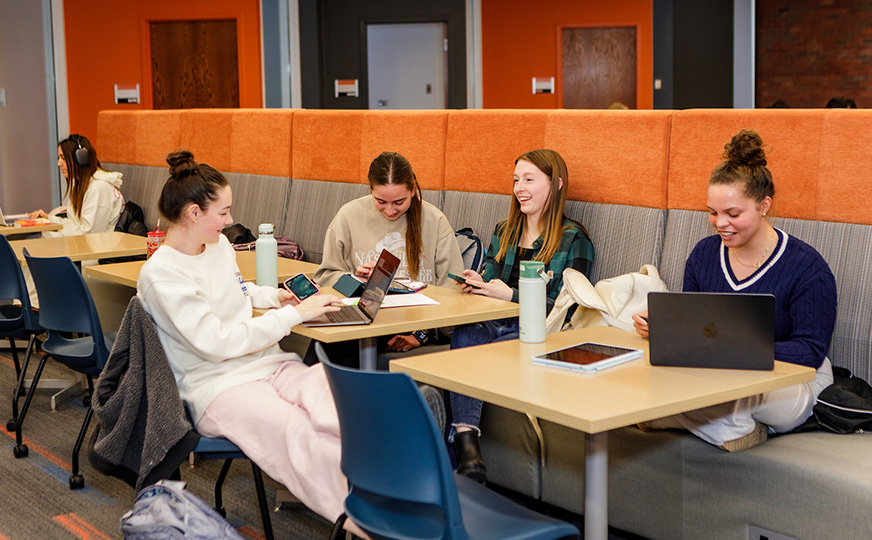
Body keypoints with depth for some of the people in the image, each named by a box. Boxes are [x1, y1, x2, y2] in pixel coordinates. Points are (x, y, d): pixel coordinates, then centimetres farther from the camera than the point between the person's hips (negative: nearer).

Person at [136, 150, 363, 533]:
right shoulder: (161, 275, -11)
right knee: (300, 435, -36)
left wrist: (272, 297, 17)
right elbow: (217, 342, -18)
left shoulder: (219, 244, 14)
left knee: (343, 408, -28)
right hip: (218, 385, -6)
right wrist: (295, 314, -15)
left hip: (270, 364, 6)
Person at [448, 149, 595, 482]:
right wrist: (478, 283, -1)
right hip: (491, 325, 5)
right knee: (463, 336, -32)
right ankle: (466, 439, -45)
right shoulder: (504, 232, 23)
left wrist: (510, 295, -15)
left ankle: (464, 439, -25)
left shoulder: (573, 240, 2)